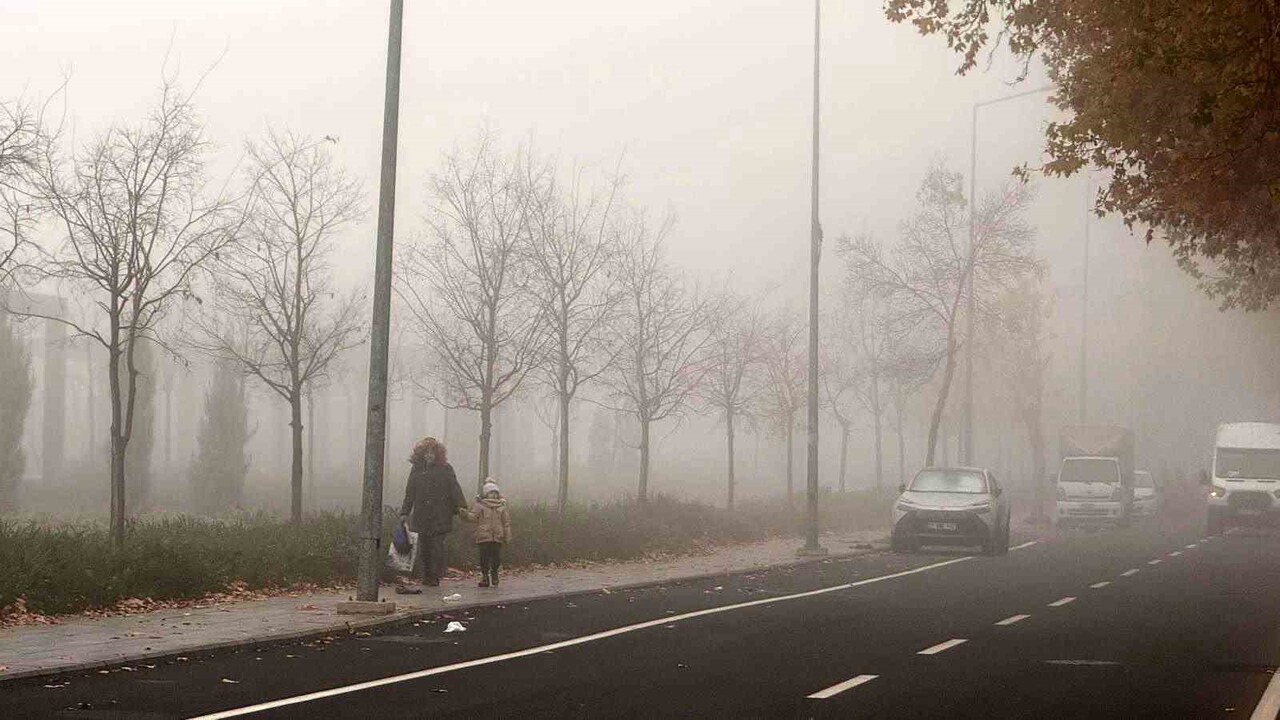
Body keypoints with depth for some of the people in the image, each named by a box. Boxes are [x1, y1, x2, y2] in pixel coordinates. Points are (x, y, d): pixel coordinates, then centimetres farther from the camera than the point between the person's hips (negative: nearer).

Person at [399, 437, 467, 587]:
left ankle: (435, 576, -4)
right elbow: (410, 494, 16)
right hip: (421, 516, 3)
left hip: (440, 517, -3)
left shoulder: (445, 469, 3)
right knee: (424, 548, 4)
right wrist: (404, 513, 14)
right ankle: (426, 576, 12)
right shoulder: (416, 470, 12)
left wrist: (461, 506, -17)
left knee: (437, 546, -9)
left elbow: (454, 488, -4)